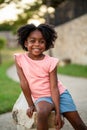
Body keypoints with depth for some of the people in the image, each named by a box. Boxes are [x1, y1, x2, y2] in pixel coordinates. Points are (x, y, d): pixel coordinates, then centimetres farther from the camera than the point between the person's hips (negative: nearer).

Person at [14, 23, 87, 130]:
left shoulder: (50, 62, -12)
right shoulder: (20, 59, -9)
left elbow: (54, 88, -14)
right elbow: (24, 83, -7)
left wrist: (58, 113, -18)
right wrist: (31, 105, -6)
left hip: (59, 94, 1)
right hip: (41, 97, -1)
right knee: (42, 113, -35)